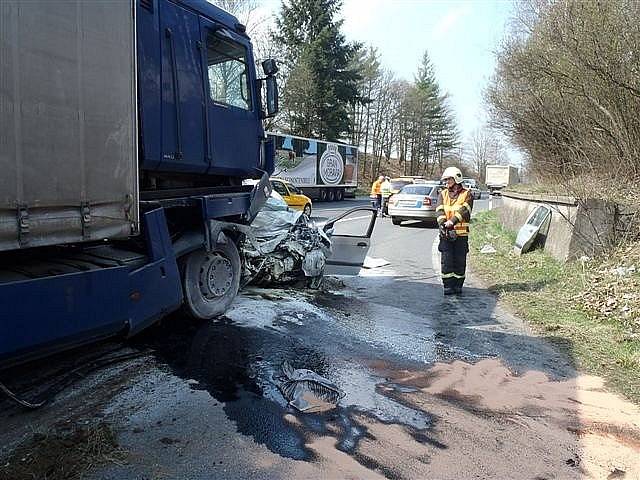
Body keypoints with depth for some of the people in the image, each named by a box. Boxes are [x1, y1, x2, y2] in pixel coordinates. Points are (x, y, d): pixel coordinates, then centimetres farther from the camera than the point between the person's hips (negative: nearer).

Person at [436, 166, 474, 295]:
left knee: (460, 261, 5)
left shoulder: (467, 195, 3)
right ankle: (448, 286, 7)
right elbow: (440, 211, -3)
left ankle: (458, 285, 17)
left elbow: (463, 210, -15)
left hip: (461, 234, -1)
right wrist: (443, 224, -21)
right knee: (446, 261, 0)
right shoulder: (443, 194, 12)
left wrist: (452, 221, -30)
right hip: (445, 234, 2)